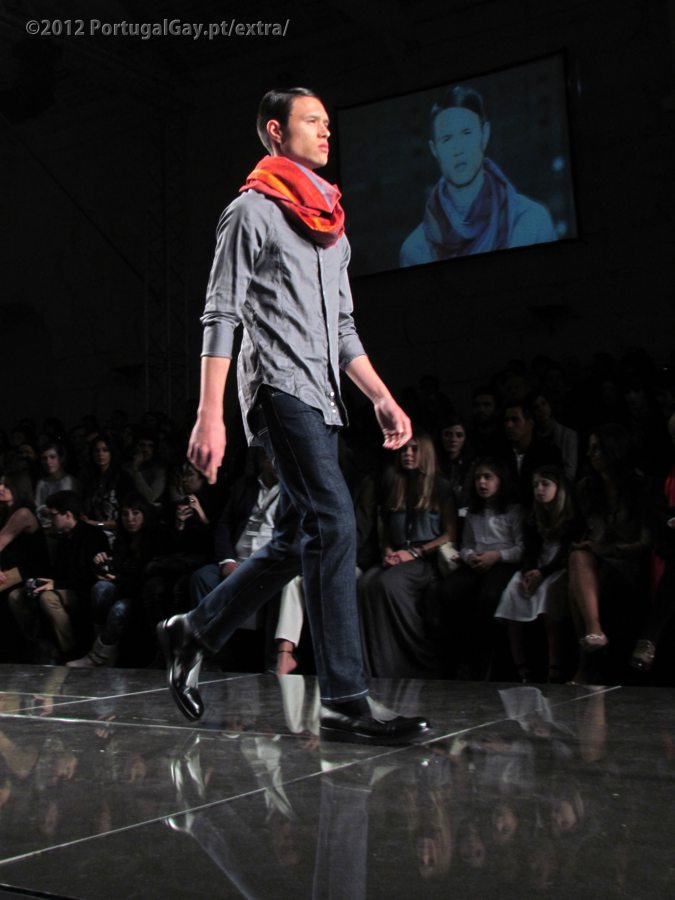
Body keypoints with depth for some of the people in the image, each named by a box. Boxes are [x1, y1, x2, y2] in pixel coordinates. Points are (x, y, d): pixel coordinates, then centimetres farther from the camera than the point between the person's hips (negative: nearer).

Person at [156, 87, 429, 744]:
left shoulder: (331, 225, 25)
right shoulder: (252, 211, 2)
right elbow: (220, 317, -6)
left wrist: (382, 397, 14)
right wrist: (209, 414, -14)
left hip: (321, 397, 9)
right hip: (279, 387, -8)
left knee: (296, 542, 8)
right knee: (333, 524, -18)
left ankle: (191, 633, 23)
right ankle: (345, 701, -16)